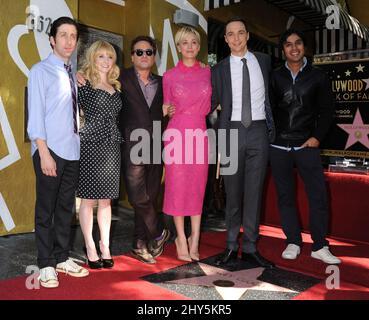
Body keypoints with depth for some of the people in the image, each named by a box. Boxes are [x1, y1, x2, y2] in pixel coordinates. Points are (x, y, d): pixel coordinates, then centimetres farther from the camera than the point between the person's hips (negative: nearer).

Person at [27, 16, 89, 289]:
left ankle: (62, 258, 25)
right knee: (46, 209, 3)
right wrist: (44, 153, -15)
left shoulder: (73, 74, 14)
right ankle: (46, 265, 15)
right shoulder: (40, 71, -2)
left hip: (72, 151, 6)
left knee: (66, 207, 12)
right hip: (50, 150, -5)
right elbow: (35, 114, -9)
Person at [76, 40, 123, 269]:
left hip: (112, 147, 5)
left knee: (106, 200, 10)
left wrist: (116, 138, 10)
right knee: (89, 199, 2)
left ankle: (105, 246, 19)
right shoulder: (84, 84, -2)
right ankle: (91, 249, 12)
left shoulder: (116, 87, 15)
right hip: (91, 145, -5)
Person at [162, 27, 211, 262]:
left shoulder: (208, 73, 8)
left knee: (198, 187, 4)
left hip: (199, 134, 2)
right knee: (177, 186, 2)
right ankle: (182, 239, 14)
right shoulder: (169, 76, 4)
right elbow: (166, 108, 11)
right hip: (177, 133, -1)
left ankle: (194, 240, 14)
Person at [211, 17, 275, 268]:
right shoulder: (220, 69, 7)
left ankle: (251, 248, 11)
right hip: (232, 131, -1)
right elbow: (212, 103, 9)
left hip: (259, 131, 1)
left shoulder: (264, 61, 11)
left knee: (254, 191, 2)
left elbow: (269, 94, 20)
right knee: (233, 192, 4)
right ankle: (232, 247, 14)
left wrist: (272, 127, 13)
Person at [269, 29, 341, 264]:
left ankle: (320, 246, 6)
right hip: (279, 146, 1)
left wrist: (317, 136, -3)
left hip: (307, 145, -1)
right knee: (285, 196, 5)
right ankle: (293, 242, 16)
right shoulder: (275, 77, 9)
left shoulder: (317, 76, 7)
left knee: (318, 195, -6)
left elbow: (326, 110, 8)